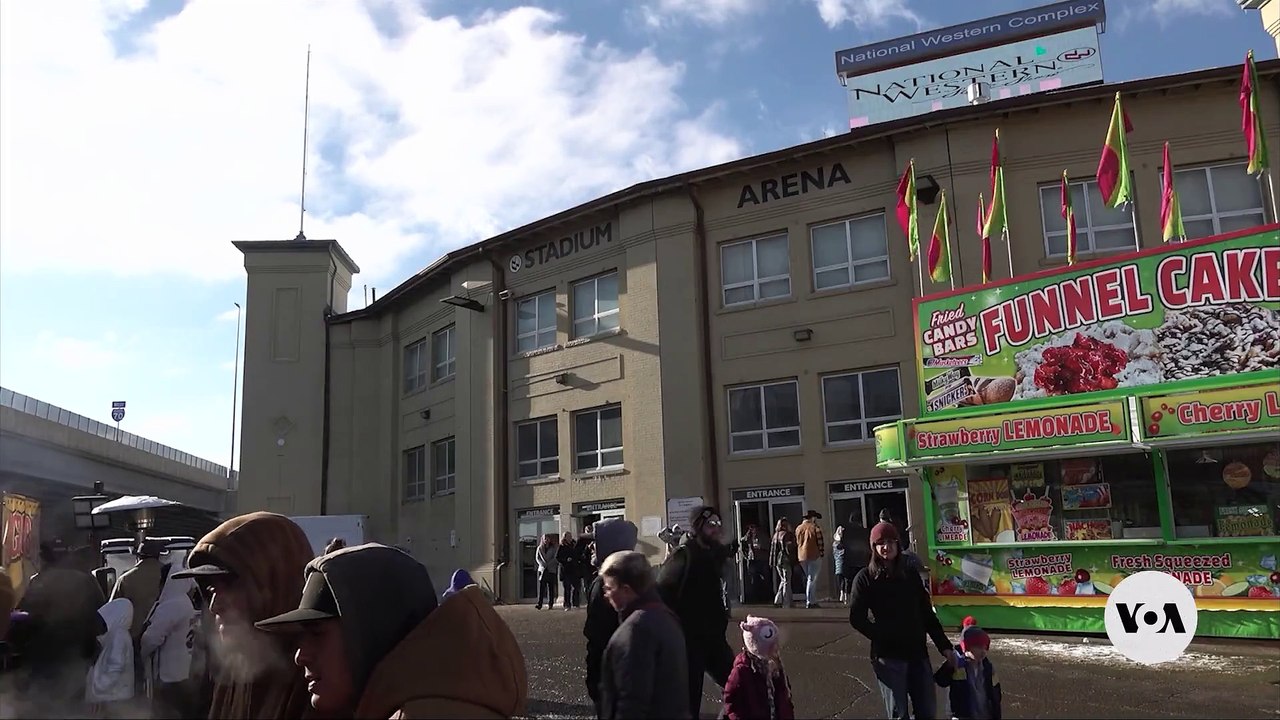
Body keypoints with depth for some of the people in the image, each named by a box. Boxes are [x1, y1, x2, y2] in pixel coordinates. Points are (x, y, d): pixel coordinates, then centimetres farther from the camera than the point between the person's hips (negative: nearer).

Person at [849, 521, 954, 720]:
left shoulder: (910, 575, 11)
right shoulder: (866, 578, -2)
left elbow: (927, 614, 12)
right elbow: (857, 618, -6)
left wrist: (944, 645, 6)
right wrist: (882, 636, -13)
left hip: (917, 653, 4)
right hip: (888, 655, -4)